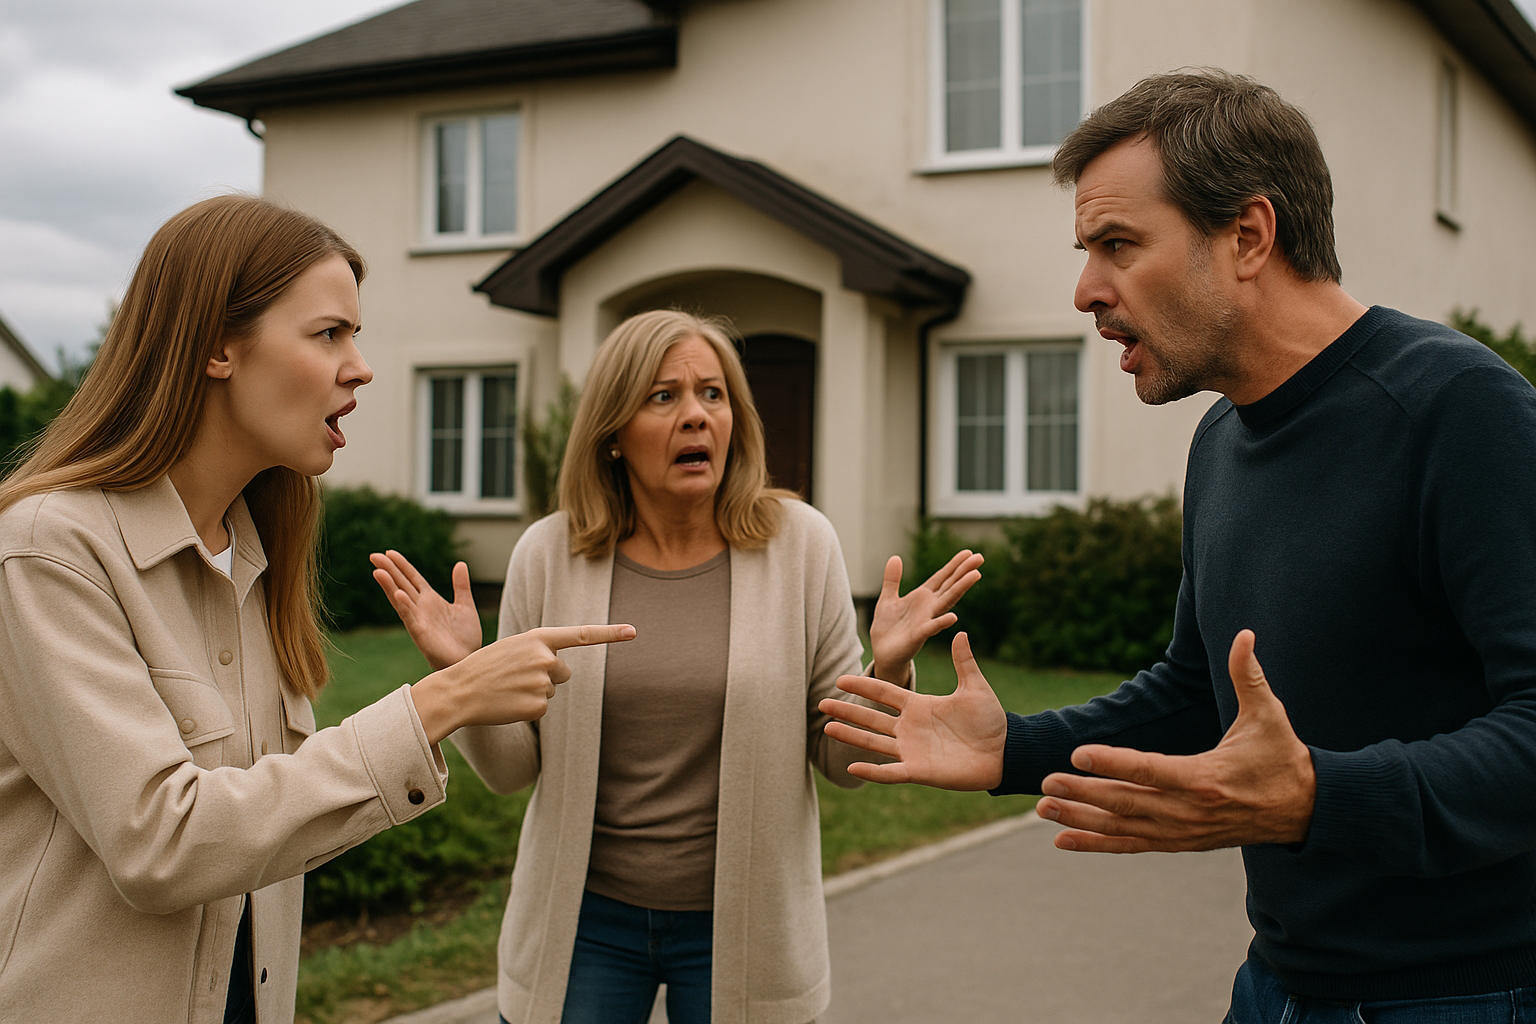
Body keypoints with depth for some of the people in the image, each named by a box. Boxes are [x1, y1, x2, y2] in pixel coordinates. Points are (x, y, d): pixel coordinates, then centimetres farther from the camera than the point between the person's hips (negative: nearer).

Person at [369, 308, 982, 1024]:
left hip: (744, 928, 0)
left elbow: (841, 760, -3)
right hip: (584, 918, 1)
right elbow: (512, 769, 0)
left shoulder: (800, 544, -7)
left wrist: (887, 672, -21)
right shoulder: (549, 554, -5)